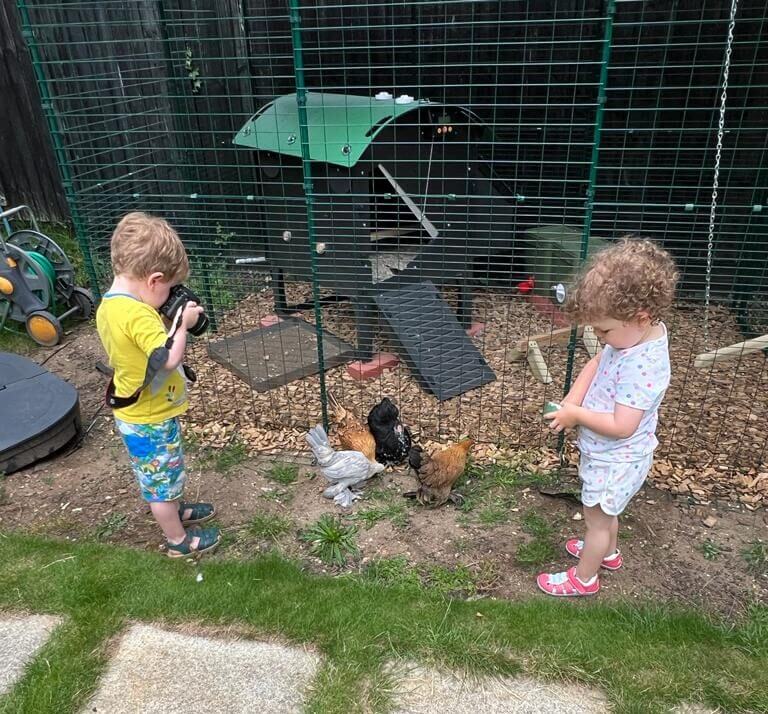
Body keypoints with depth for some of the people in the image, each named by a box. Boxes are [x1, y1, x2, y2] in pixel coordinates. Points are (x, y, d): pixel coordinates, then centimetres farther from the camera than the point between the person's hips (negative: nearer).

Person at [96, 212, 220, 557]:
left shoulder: (107, 306, -1)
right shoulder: (138, 314, -31)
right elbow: (168, 359, -33)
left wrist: (173, 323, -2)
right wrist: (183, 325, -19)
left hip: (134, 415, 9)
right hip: (151, 420, -8)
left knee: (158, 477, 28)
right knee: (162, 479, 12)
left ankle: (174, 511, 50)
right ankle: (178, 539, 31)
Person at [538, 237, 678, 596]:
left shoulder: (641, 365, -37)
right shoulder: (639, 332, -11)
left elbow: (621, 426, -35)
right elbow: (596, 363, 1)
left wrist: (575, 414, -24)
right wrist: (571, 402, -12)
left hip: (615, 460, -8)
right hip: (609, 455, 8)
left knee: (597, 517, 15)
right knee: (605, 511, 31)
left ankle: (584, 578, 38)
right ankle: (608, 552, 57)